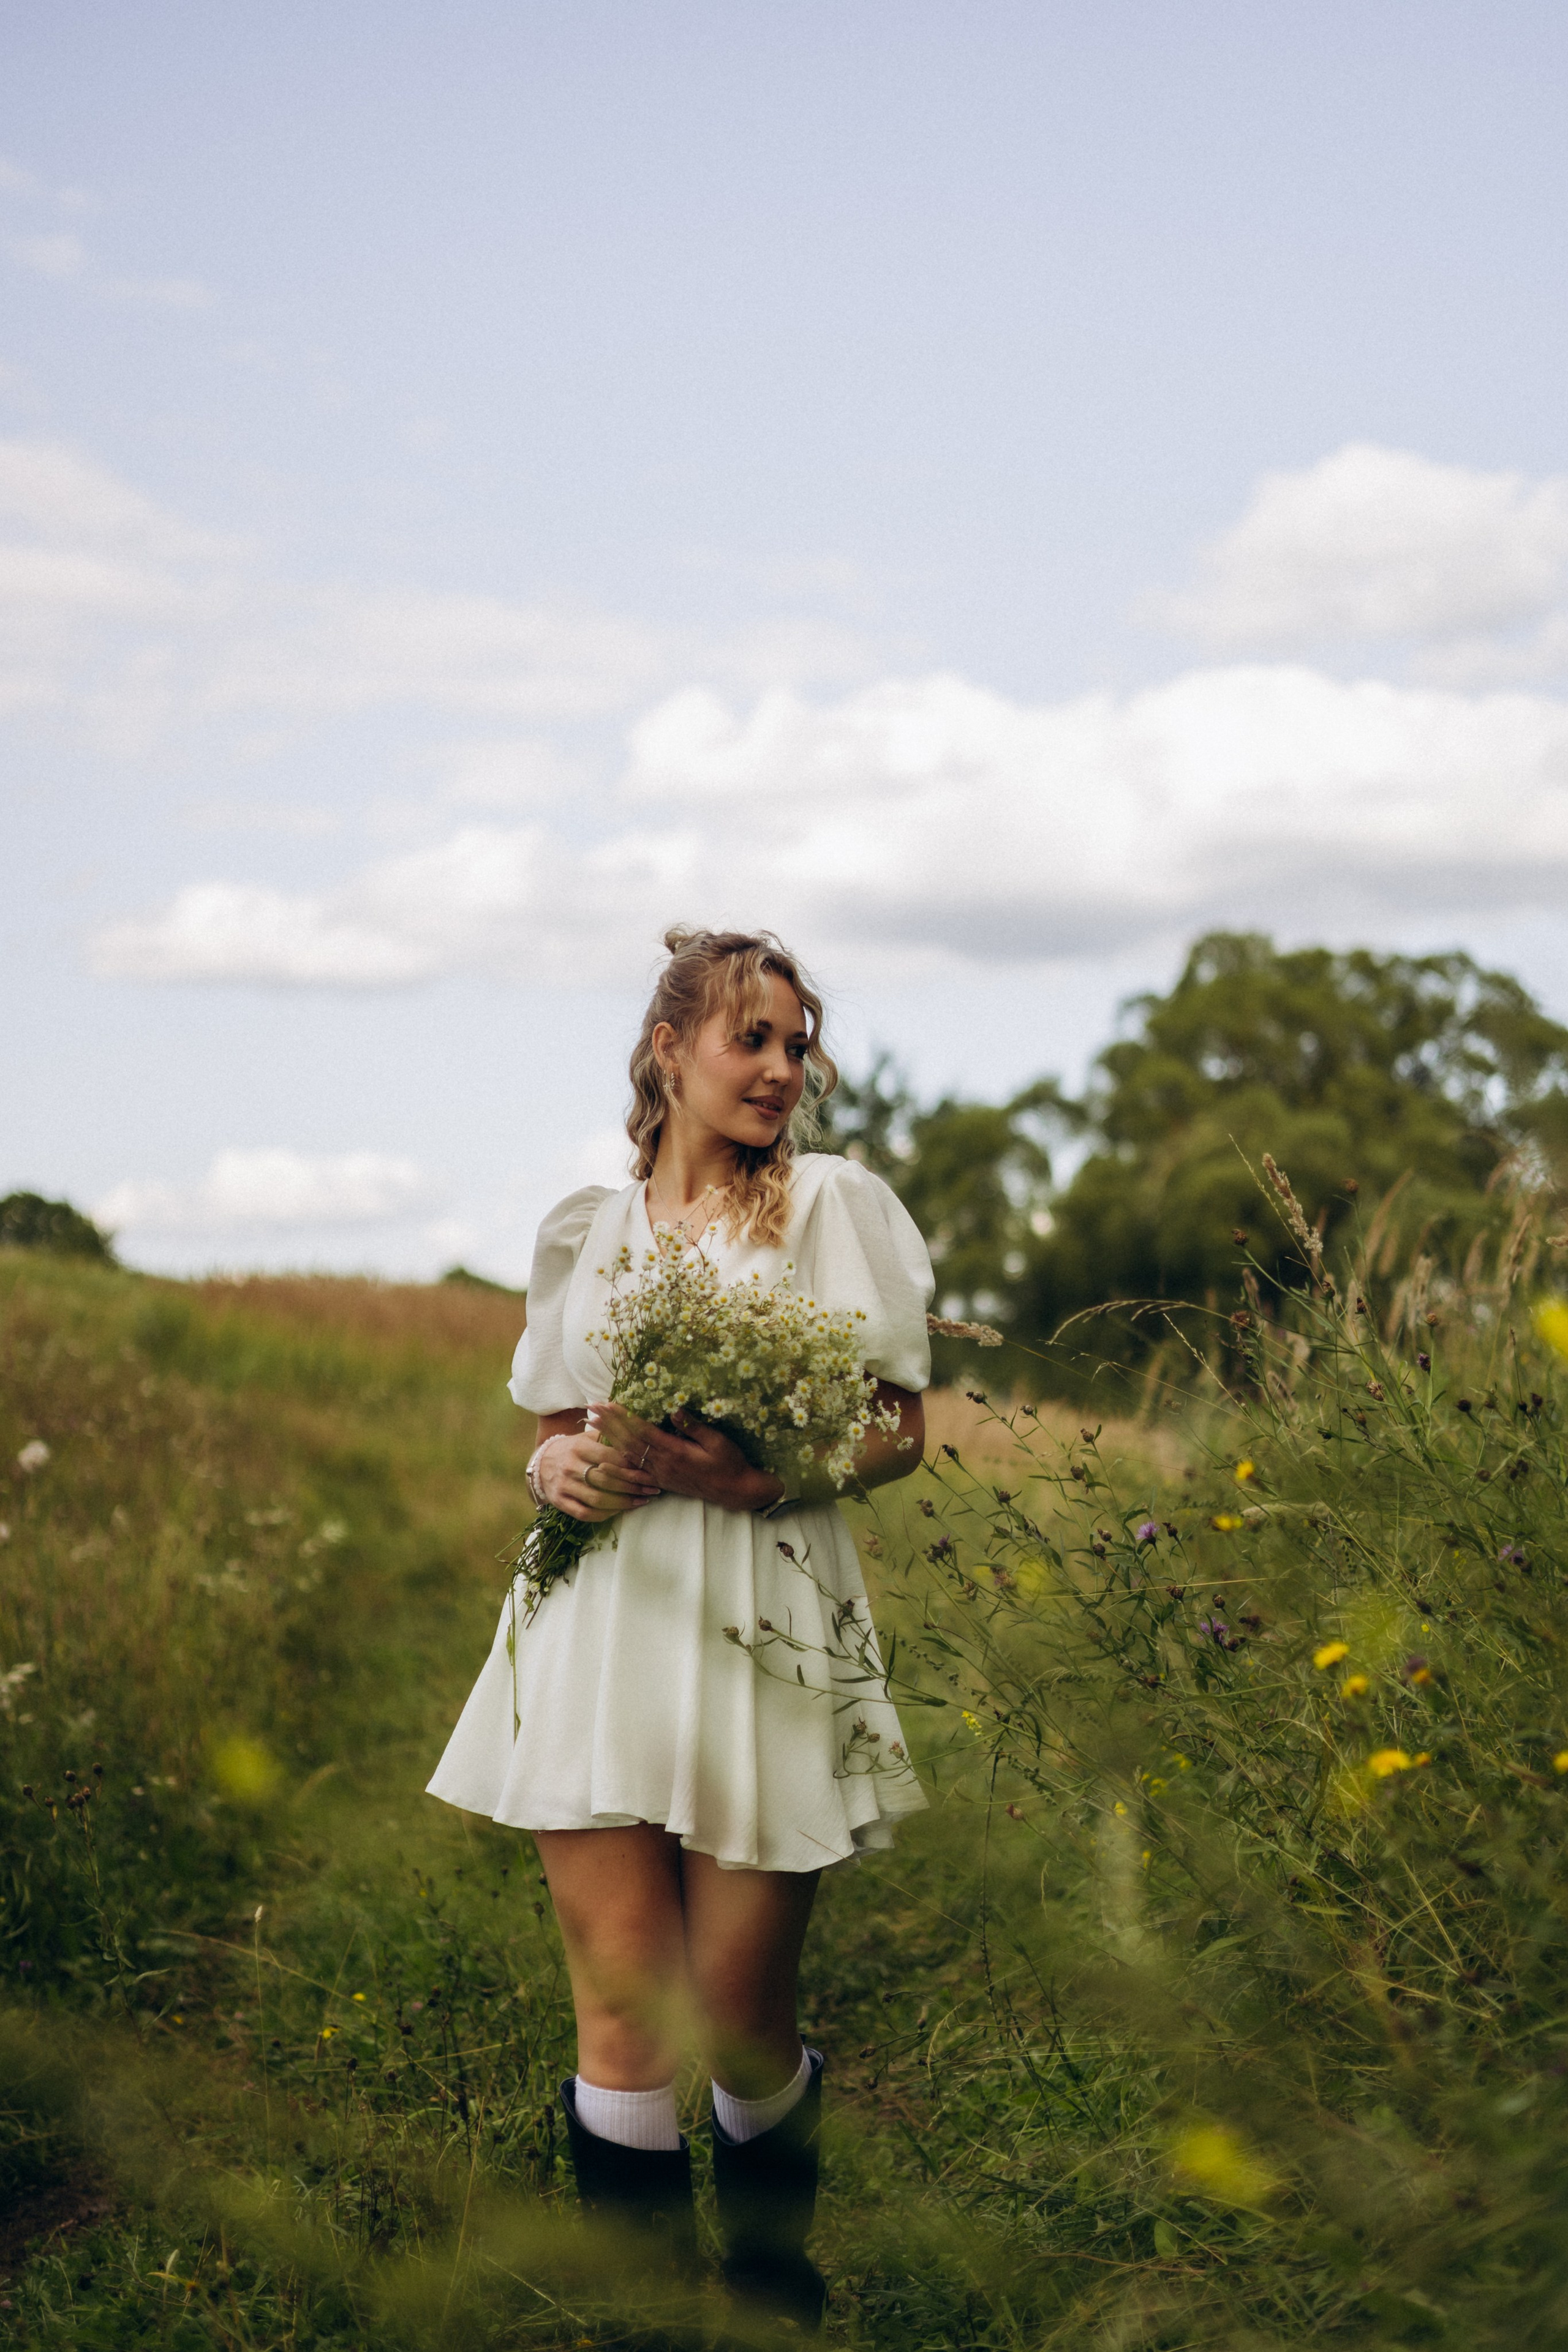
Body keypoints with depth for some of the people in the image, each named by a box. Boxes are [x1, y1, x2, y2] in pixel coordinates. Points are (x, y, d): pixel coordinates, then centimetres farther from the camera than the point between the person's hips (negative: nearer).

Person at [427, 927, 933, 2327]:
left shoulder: (839, 1204, 6)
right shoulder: (587, 1233, 14)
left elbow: (901, 1429, 3)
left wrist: (756, 1477, -14)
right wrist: (560, 1467, -2)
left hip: (766, 1630, -2)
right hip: (603, 1623, 2)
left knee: (739, 2013, 1)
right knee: (623, 2006, -4)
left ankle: (776, 2293, 27)